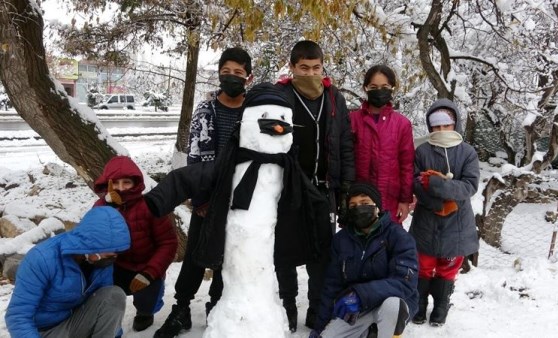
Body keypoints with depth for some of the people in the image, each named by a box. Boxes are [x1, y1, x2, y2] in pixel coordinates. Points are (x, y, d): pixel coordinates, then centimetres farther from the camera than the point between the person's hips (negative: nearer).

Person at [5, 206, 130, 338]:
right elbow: (17, 317, -26)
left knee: (115, 296, -20)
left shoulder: (102, 261, -10)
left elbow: (109, 303, 2)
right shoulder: (42, 258, -27)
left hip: (77, 322, 6)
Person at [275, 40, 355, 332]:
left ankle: (319, 311, 23)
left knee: (323, 251, 10)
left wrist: (346, 186, 3)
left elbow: (345, 146, 8)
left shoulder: (335, 98, 6)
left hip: (324, 188, 3)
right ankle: (286, 310, 23)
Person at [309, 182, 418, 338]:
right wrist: (321, 325, 0)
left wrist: (360, 295, -37)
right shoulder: (341, 239, -2)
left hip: (394, 304, -4)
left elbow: (405, 282, -26)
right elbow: (332, 284, 2)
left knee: (391, 305, -37)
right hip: (355, 309, 4)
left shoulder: (398, 236, -16)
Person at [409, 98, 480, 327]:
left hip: (456, 224, 0)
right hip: (426, 223, 0)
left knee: (448, 269, 12)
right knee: (424, 267, 12)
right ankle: (419, 306, 28)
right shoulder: (422, 151, -3)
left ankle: (441, 308, 29)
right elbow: (415, 185, -8)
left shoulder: (468, 152, -3)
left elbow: (470, 186, -13)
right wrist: (442, 203, -20)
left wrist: (435, 183, -24)